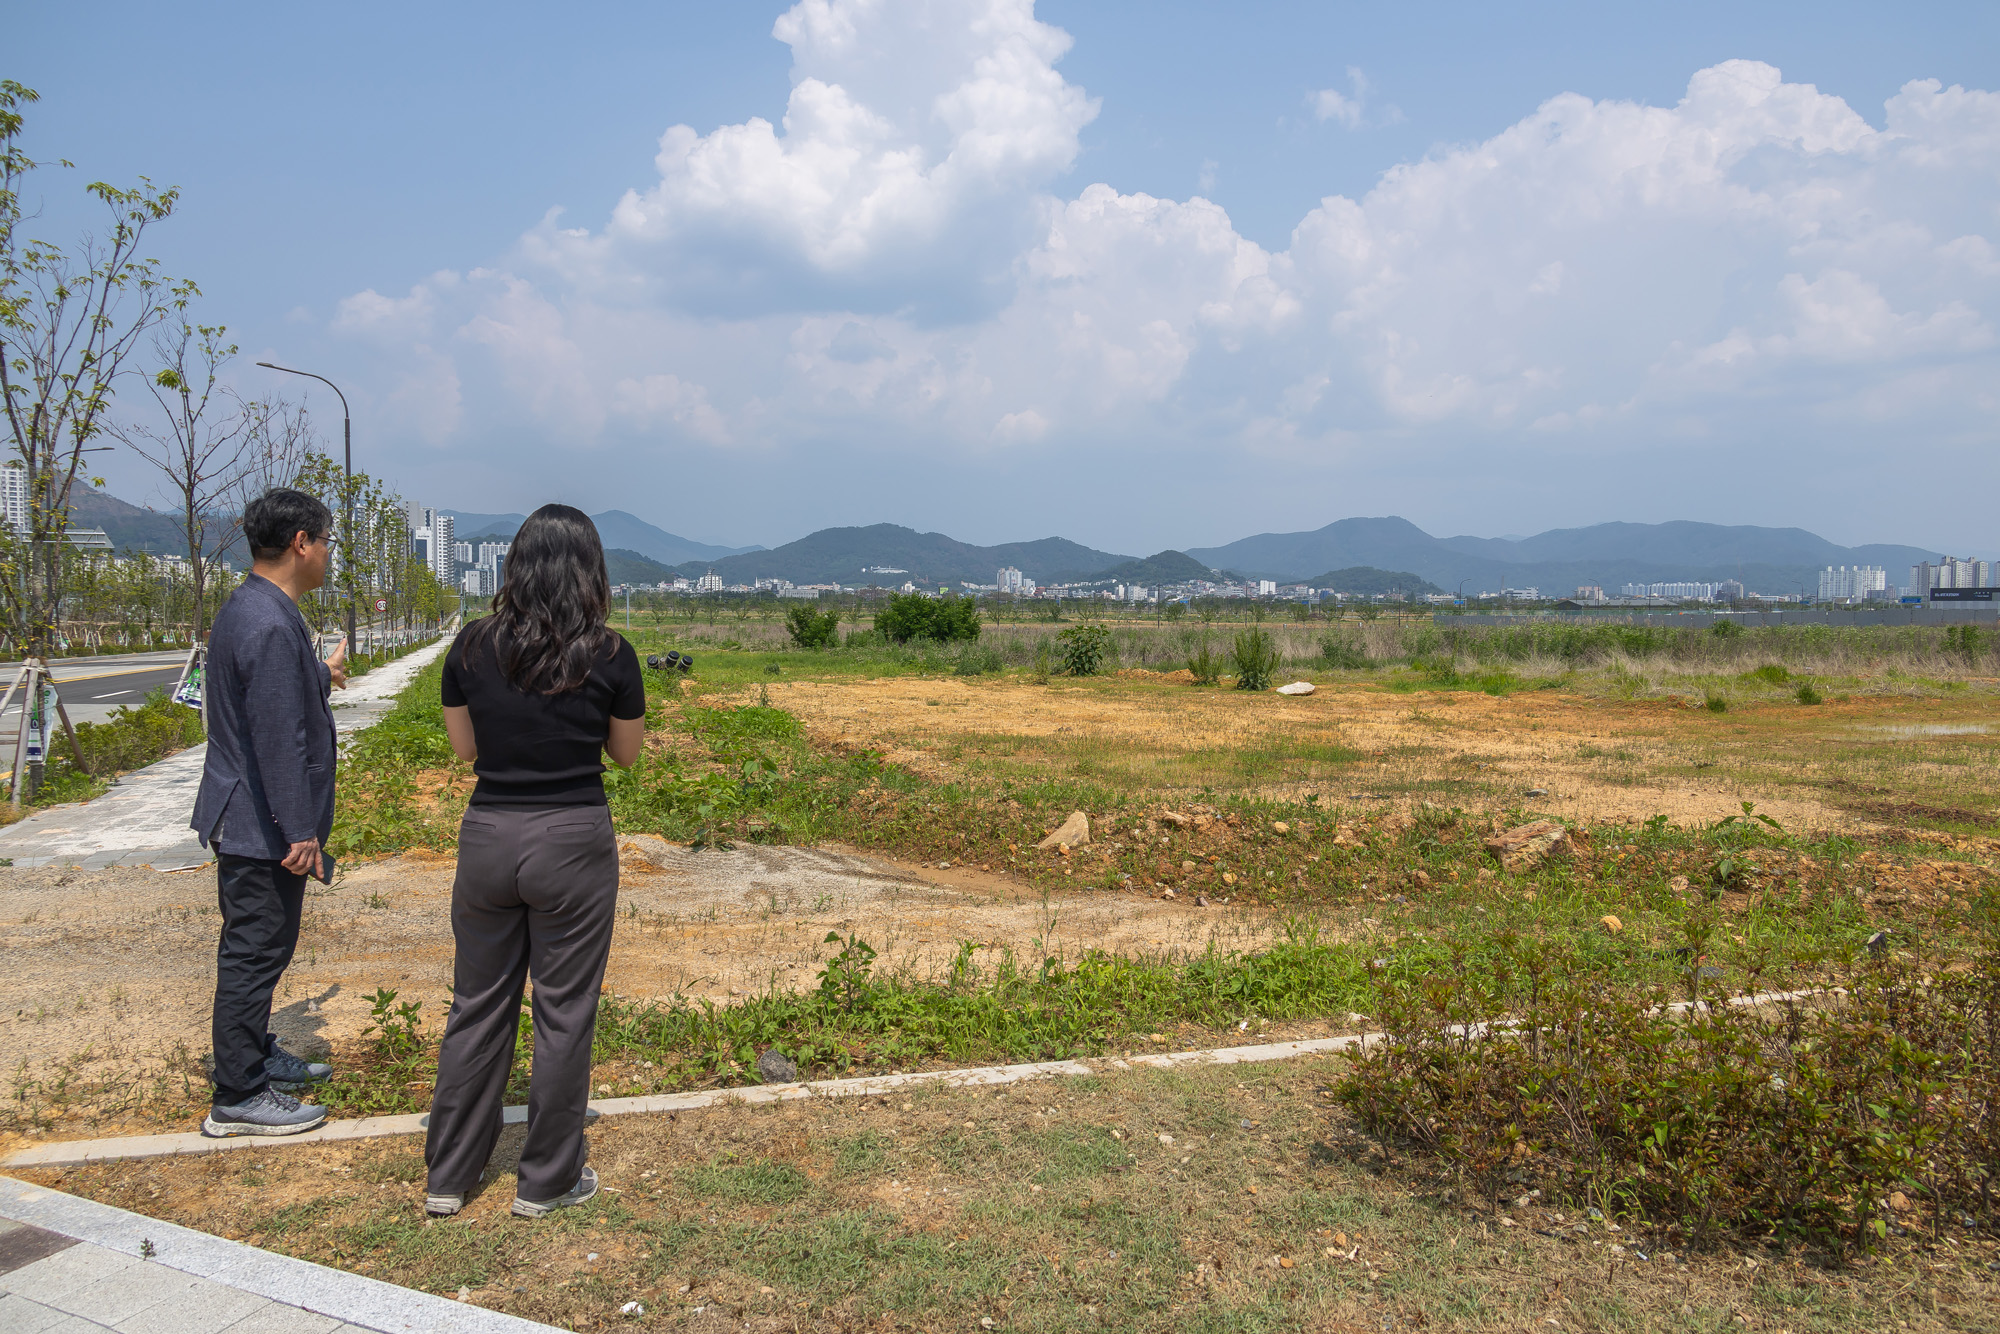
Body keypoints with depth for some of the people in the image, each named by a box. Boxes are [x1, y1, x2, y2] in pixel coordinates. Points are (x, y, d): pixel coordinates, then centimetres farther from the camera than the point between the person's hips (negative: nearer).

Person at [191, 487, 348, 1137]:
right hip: (261, 827, -10)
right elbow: (279, 738, -26)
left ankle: (256, 1054, 39)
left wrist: (320, 675, 44)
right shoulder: (271, 626, -24)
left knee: (256, 949, 22)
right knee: (254, 951, 0)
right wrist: (300, 831, -22)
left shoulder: (245, 608, 9)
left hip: (246, 818, 10)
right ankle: (238, 1098, 11)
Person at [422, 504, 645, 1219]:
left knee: (477, 1006, 17)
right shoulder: (608, 655, -10)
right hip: (573, 841, -3)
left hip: (487, 836, 3)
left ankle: (448, 1176, 29)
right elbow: (626, 751, 3)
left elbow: (464, 746, 9)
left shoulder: (472, 646, -2)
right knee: (563, 1013, 10)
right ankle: (547, 1180, 23)